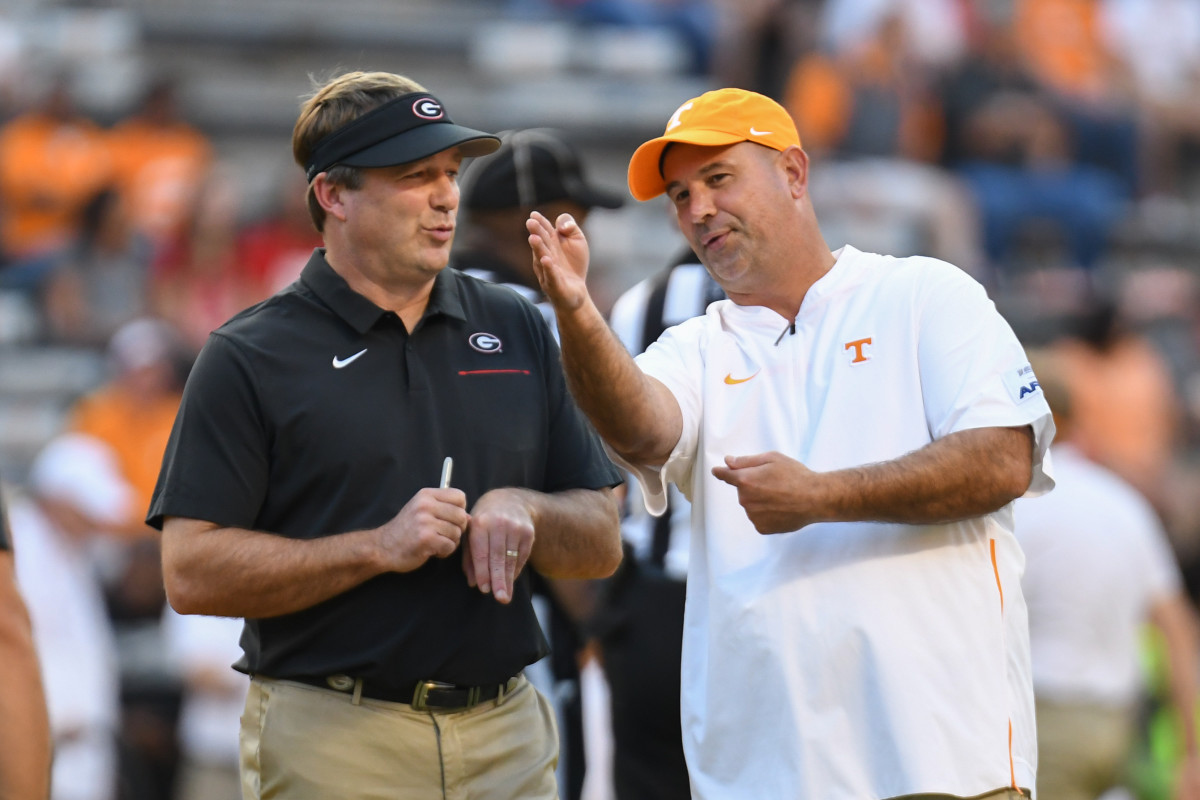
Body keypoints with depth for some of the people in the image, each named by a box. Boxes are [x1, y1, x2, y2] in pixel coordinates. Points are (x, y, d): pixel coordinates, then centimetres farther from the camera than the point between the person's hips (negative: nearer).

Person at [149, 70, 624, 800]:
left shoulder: (518, 330, 12)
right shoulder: (249, 357, -2)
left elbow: (602, 545, 14)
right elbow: (193, 574, -9)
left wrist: (526, 511, -8)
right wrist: (379, 548, -16)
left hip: (509, 738, 4)